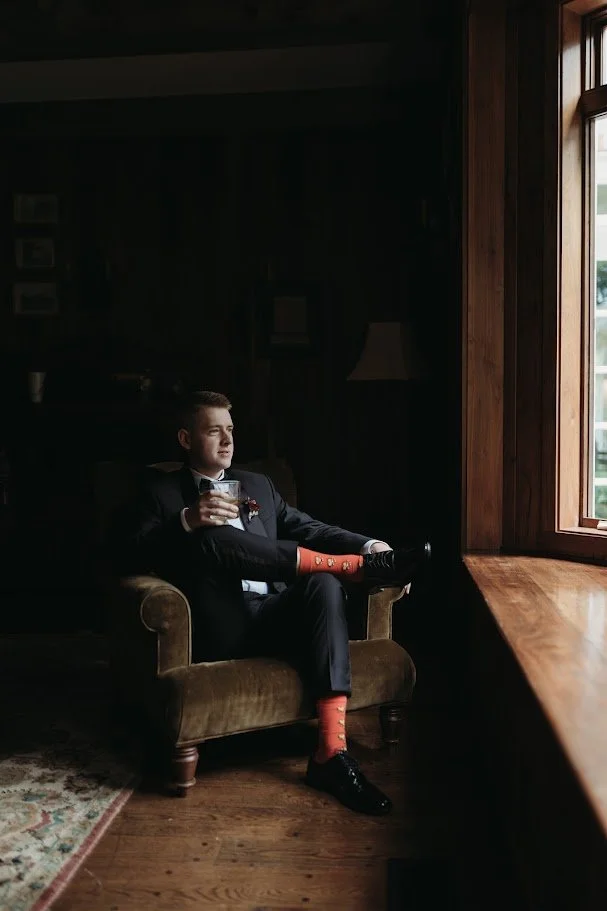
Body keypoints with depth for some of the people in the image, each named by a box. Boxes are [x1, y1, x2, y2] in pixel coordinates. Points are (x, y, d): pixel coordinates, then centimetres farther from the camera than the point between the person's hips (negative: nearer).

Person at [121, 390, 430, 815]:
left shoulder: (259, 485, 27)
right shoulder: (162, 491, 14)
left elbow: (306, 528, 17)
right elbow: (135, 554, -2)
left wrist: (368, 544, -1)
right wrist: (187, 520, -19)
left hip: (274, 615, 4)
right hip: (219, 625, -3)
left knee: (324, 585, -29)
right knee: (211, 537, -31)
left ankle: (332, 752, -32)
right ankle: (360, 567, -25)